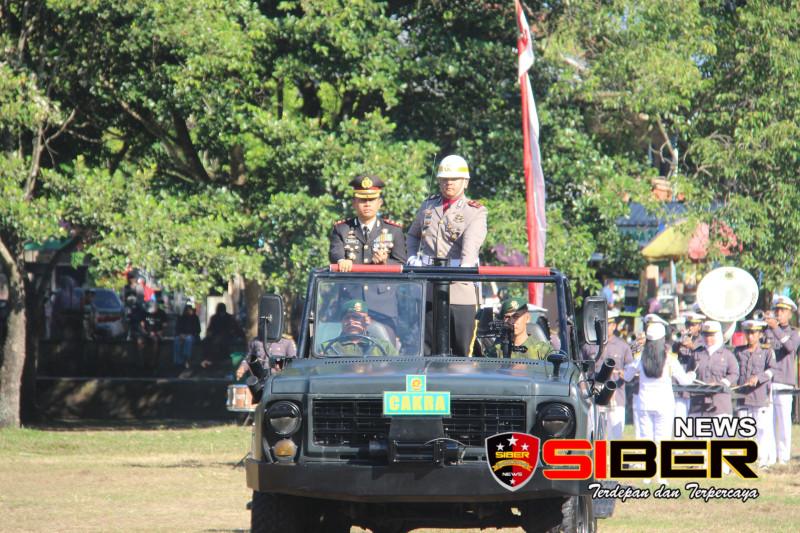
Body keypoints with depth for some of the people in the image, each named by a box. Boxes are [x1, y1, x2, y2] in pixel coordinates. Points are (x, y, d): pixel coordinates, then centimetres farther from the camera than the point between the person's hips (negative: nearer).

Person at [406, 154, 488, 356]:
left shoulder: (475, 211, 1)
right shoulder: (428, 206, 16)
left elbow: (472, 242, -17)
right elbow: (412, 235, 30)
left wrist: (465, 267, -37)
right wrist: (413, 259, 9)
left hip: (461, 286, -4)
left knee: (463, 350, -2)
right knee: (426, 348, 3)